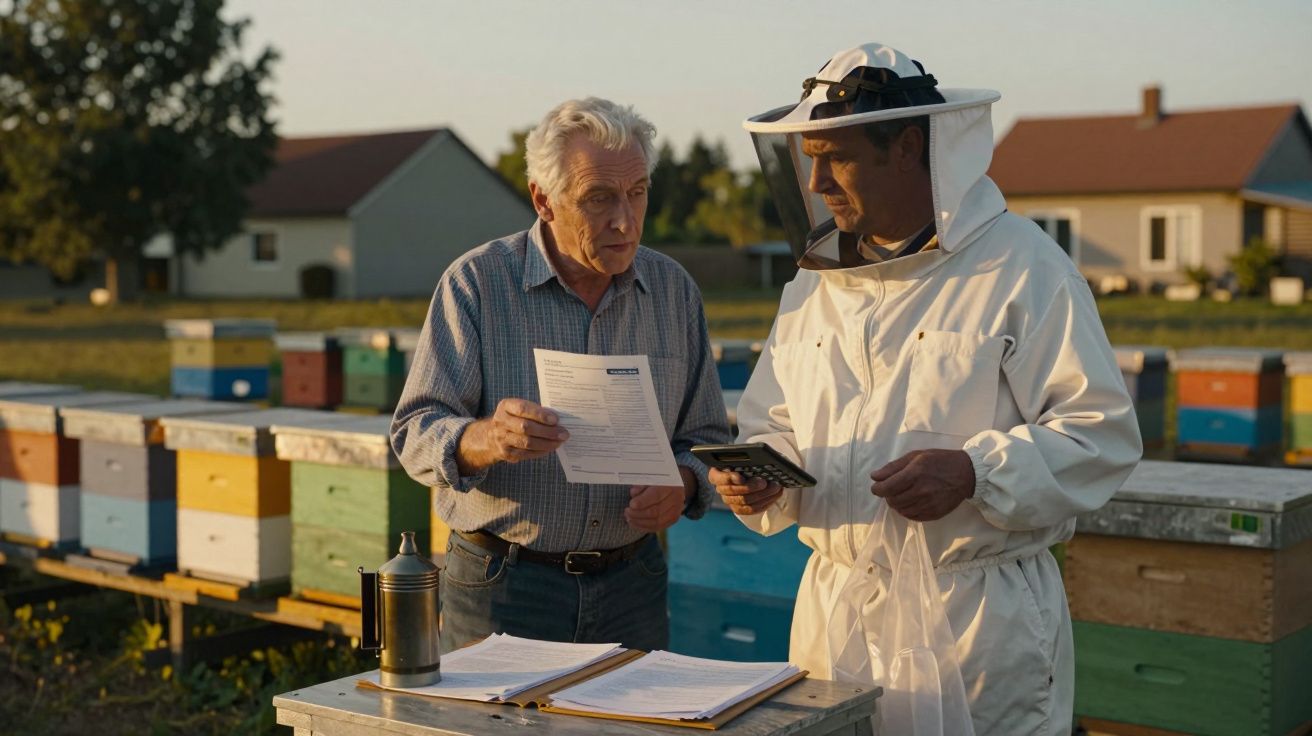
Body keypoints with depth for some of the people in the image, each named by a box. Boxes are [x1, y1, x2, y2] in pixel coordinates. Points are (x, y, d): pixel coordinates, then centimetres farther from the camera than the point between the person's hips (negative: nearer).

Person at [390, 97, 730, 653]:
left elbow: (704, 438, 9)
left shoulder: (673, 290, 4)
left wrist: (682, 483, -13)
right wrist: (486, 438, -32)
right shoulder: (476, 283, -7)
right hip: (500, 584, -3)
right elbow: (415, 435, -11)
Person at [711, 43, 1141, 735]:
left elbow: (1104, 432, -11)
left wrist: (972, 473, -23)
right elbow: (772, 428, 17)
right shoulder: (814, 283, 12)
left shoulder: (1021, 267, -7)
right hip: (831, 609, 5)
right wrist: (756, 476, -5)